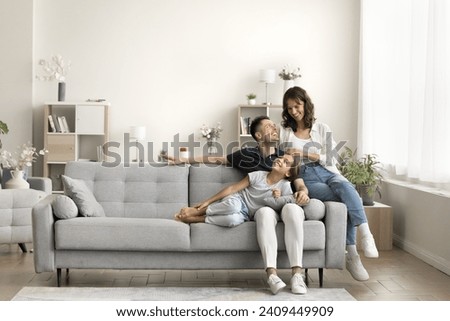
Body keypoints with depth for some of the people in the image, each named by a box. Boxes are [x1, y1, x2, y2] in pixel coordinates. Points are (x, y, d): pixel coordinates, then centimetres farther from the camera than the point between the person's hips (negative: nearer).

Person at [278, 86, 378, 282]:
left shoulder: (322, 129, 16)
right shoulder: (283, 131, 16)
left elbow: (330, 160, 7)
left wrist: (305, 154, -7)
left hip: (327, 173, 2)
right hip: (305, 179, -1)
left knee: (346, 187, -38)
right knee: (347, 200, -32)